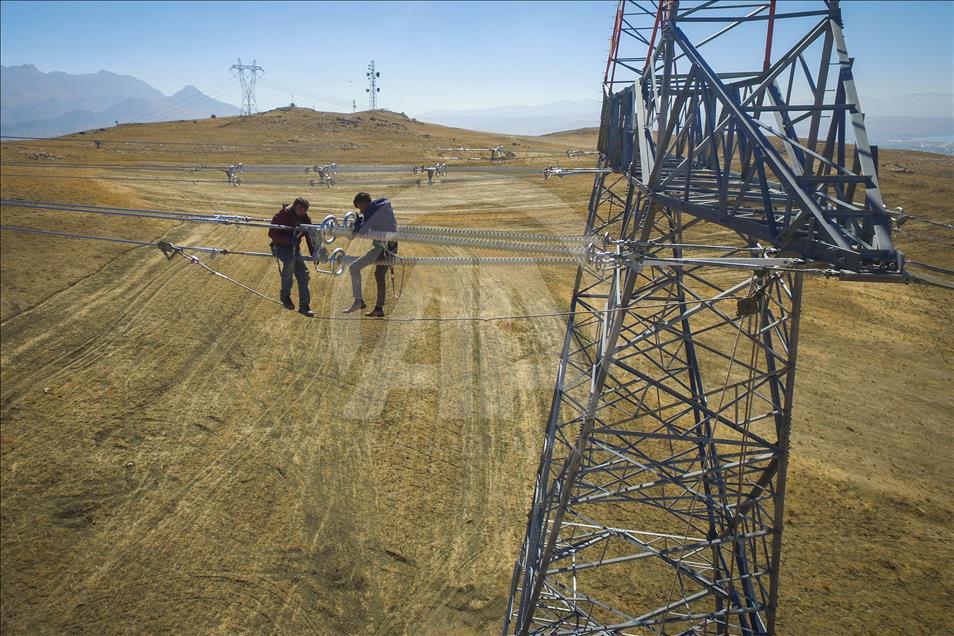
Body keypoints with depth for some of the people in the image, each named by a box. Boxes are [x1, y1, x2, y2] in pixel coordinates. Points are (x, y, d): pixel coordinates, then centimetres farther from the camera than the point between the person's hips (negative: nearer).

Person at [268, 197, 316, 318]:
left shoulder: (305, 219, 1)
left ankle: (304, 306, 1)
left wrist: (313, 253, -9)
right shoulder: (282, 215, -16)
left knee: (303, 275, -6)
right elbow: (272, 233, -19)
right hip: (281, 246, -6)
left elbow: (310, 236, 5)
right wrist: (288, 240, -33)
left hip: (295, 248, 6)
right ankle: (285, 295, -18)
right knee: (289, 261, -36)